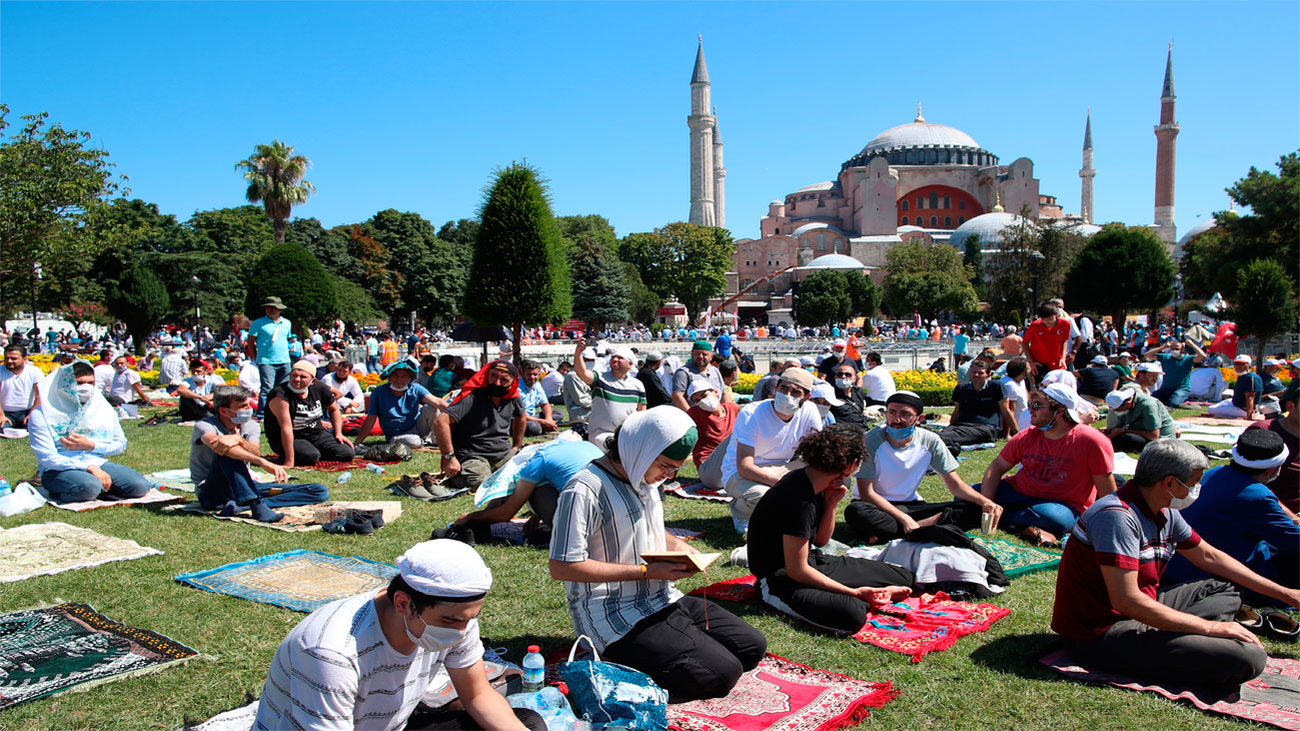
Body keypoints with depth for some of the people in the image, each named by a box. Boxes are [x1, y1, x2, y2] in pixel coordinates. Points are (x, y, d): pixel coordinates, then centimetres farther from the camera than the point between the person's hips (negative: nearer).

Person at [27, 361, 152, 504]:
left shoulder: (102, 408, 9)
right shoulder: (41, 415, -4)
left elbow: (121, 443, 12)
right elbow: (47, 458, -12)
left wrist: (90, 446, -8)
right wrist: (90, 468, -22)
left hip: (98, 464, 4)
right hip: (58, 470, -4)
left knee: (140, 486, -21)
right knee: (90, 487, -38)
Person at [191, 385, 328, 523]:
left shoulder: (250, 426, 5)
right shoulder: (205, 425, -12)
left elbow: (256, 454, -15)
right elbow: (216, 445, -36)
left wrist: (239, 440, -38)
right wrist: (263, 462, -49)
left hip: (243, 487, 5)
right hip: (211, 493, -5)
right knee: (226, 452, -35)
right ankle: (256, 504, -43)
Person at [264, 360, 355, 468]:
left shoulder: (319, 388, -7)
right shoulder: (280, 395, -25)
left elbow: (334, 410, 13)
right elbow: (286, 428, -31)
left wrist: (338, 433, 3)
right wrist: (289, 462, -33)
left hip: (317, 434, 5)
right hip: (292, 439, -5)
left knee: (348, 454, -8)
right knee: (311, 456, -34)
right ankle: (284, 459, -1)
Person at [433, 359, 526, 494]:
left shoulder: (513, 397, 4)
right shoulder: (473, 396, -17)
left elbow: (520, 417, 29)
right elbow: (440, 421, -26)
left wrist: (516, 447, 25)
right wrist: (449, 457, -24)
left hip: (505, 455, 6)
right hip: (472, 457, -6)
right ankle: (457, 478, 0)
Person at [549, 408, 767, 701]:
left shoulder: (645, 477, 9)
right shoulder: (584, 491, -20)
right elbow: (562, 567, -22)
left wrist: (676, 545, 2)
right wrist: (647, 571, -20)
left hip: (662, 599, 9)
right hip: (615, 618, -9)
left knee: (753, 647, 4)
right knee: (721, 675, -19)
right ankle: (621, 668, -4)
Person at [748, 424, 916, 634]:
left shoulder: (813, 483, 0)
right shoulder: (799, 500, -28)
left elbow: (820, 541, 10)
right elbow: (797, 571, -25)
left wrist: (831, 504, -7)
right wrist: (855, 593, -20)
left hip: (812, 561, 8)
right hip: (781, 581, -8)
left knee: (905, 579, 0)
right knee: (852, 614, -33)